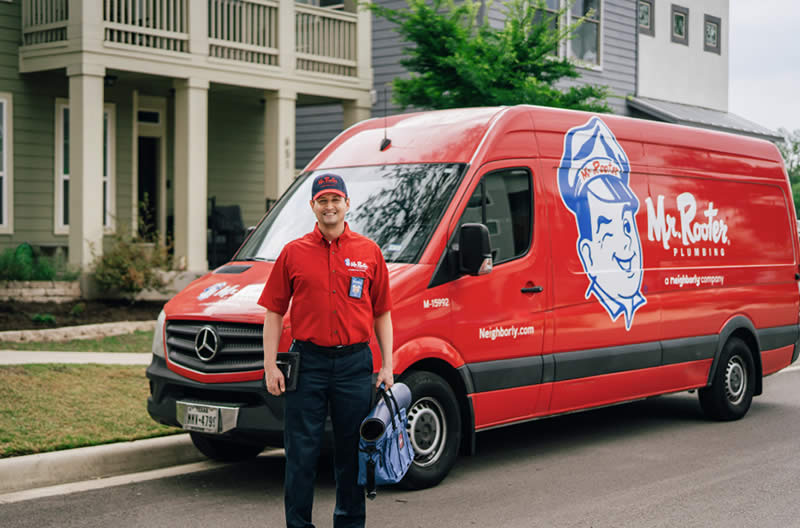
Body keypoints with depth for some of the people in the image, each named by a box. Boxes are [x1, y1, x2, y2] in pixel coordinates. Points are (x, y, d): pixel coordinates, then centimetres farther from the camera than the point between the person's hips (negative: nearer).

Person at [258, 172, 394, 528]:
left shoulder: (369, 252, 7)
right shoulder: (293, 253, 5)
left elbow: (382, 313, 9)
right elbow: (274, 313, 5)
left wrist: (387, 365, 3)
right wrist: (270, 366, -2)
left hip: (355, 362, 1)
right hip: (308, 362, -1)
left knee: (352, 450, 9)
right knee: (302, 452, 2)